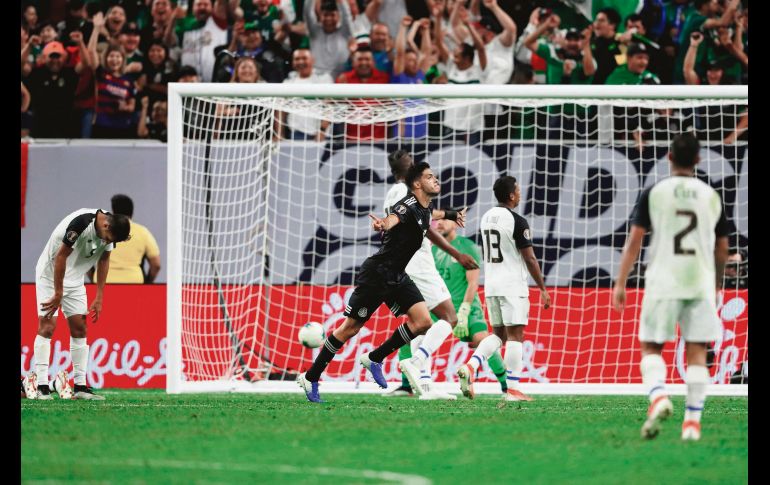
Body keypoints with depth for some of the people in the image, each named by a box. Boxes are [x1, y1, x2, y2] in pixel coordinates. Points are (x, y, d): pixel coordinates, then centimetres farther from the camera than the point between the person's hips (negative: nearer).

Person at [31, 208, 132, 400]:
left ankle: (80, 387, 2)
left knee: (79, 328, 1)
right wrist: (58, 294, -19)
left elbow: (103, 260, 7)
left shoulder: (110, 229, -7)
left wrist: (99, 298, 7)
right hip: (51, 274, -7)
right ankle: (41, 386, -16)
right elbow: (61, 256, -26)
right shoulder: (81, 223, -31)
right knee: (47, 326, -13)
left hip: (75, 279, 7)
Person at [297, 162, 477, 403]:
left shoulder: (426, 208, 8)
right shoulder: (408, 206, -19)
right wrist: (383, 224, -65)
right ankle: (310, 377, 10)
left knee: (422, 321, -10)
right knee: (350, 328, -2)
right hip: (376, 273, -8)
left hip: (397, 277, 8)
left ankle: (375, 358, 4)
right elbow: (393, 218, -44)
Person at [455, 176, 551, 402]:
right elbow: (530, 259, -12)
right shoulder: (517, 222, -13)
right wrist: (543, 289, -5)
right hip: (513, 286, -7)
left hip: (491, 285, 7)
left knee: (498, 334, 15)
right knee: (515, 335, -2)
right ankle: (513, 390, -5)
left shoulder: (486, 218, 10)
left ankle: (470, 366, -7)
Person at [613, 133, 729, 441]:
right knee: (697, 352, 3)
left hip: (663, 283, -2)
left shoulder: (654, 193, 0)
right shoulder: (711, 197, 8)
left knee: (651, 346, 6)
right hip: (701, 283, 2)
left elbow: (635, 239, -3)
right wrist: (717, 285, 29)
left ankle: (658, 396, -21)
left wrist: (621, 283, 0)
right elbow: (722, 247, 15)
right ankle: (693, 420, -4)